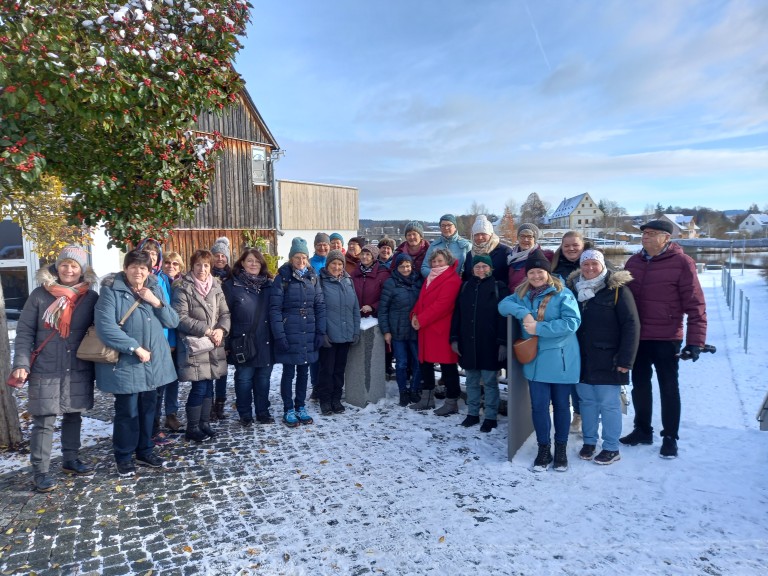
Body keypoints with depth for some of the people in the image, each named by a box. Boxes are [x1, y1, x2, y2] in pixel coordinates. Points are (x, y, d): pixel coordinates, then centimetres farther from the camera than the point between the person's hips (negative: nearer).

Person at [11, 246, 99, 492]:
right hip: (45, 371, -2)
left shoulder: (91, 297, 0)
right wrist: (21, 363, -12)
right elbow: (24, 332, -3)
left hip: (79, 370, 2)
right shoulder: (40, 295, -4)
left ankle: (71, 460, 31)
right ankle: (40, 471, 14)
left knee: (73, 416, 15)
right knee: (44, 421, 1)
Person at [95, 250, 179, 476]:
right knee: (127, 411, 1)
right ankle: (123, 457, 20)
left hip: (154, 362, 6)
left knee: (148, 407, 15)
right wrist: (135, 348, -21)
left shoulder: (155, 289, 7)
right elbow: (105, 326, -21)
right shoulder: (111, 290, -11)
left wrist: (156, 302, -13)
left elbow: (173, 321, 4)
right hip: (125, 363, -5)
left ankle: (145, 451, 31)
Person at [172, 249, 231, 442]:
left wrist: (221, 330, -10)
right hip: (194, 346, -5)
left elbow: (225, 313, 9)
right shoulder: (183, 288, -7)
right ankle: (192, 428, 11)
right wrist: (206, 330, -17)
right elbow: (181, 318, -14)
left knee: (208, 386, 11)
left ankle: (204, 423, 25)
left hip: (213, 345, 6)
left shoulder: (216, 287, 11)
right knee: (199, 387, -4)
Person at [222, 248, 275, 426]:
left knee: (263, 379, 11)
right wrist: (225, 339, -8)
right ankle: (245, 415, 20)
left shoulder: (269, 285, 9)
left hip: (265, 342, 3)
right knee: (244, 379, 6)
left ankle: (263, 412, 24)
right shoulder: (231, 285, -2)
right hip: (243, 342, -3)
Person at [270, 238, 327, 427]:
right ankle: (288, 410, 19)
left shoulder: (312, 277, 6)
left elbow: (320, 306, 6)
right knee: (289, 372, 6)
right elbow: (275, 308, -10)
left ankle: (300, 407, 27)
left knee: (303, 372, 13)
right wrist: (279, 335, -15)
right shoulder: (283, 278, -6)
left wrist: (321, 332, 0)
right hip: (289, 334, -4)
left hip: (308, 335, 4)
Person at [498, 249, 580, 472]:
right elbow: (503, 305, -3)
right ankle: (544, 448, 20)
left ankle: (561, 448, 26)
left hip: (560, 360, -3)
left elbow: (572, 322, -18)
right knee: (539, 406, 4)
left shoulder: (562, 294, -9)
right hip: (535, 360, 3)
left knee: (561, 404, 10)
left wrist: (539, 328, -22)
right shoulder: (522, 294, 8)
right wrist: (522, 312, -21)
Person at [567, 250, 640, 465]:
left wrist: (625, 359, -13)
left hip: (607, 360, -4)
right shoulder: (574, 288, 7)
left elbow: (631, 325, -10)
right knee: (587, 401, 13)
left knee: (609, 404, 2)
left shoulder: (617, 289, -7)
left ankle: (611, 448, 16)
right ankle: (589, 441, 27)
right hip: (582, 358, 5)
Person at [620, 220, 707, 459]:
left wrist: (695, 340, -14)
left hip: (667, 339, -5)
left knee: (668, 388, 7)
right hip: (637, 338, 5)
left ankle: (670, 438, 21)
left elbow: (695, 305, -10)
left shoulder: (682, 262, -10)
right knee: (640, 385, 15)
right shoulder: (633, 262, 5)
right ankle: (642, 430, 31)